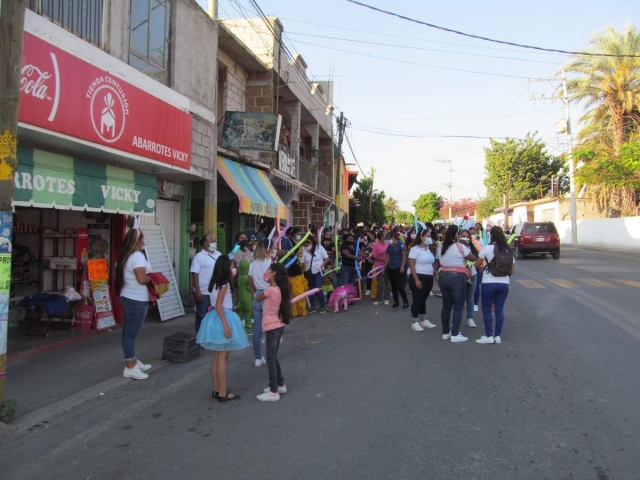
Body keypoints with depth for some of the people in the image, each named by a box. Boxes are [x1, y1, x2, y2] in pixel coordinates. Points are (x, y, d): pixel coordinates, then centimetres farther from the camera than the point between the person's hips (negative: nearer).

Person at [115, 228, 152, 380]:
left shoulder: (125, 256, 11)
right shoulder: (137, 256, -18)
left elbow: (118, 273, 18)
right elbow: (142, 279, -26)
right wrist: (152, 278, -5)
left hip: (127, 297, 10)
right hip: (137, 300, -10)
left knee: (129, 332, 15)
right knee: (131, 333, -4)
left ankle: (133, 362, 27)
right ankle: (130, 368, 3)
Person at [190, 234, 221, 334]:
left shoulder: (218, 254, 8)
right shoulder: (199, 256, -9)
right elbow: (195, 274, -12)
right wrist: (197, 291, -17)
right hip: (203, 292, -6)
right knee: (202, 315, 5)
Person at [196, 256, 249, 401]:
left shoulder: (216, 282, 10)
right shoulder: (224, 284, -15)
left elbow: (215, 305, 9)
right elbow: (219, 305, -21)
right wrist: (226, 325, -24)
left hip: (215, 318, 9)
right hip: (222, 319, -9)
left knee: (216, 357, 13)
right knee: (222, 358, -4)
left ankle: (217, 389, 21)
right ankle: (222, 393, 2)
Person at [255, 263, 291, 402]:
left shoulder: (270, 289, -19)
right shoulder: (280, 289, 6)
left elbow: (258, 299, -1)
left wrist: (268, 283, 3)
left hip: (272, 328, -9)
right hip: (278, 326, 9)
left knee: (271, 359, -2)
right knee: (273, 357, 20)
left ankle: (274, 392, 3)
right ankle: (280, 384, 29)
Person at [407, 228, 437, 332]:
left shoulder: (428, 249, 11)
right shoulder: (415, 248, -11)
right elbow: (411, 265, -15)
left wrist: (435, 276, 10)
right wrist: (416, 280, -20)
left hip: (429, 278, 7)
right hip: (419, 277, -7)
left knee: (423, 300, 16)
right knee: (417, 300, 0)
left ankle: (423, 321, 25)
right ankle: (415, 323, 8)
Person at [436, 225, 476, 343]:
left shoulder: (440, 246, 5)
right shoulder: (460, 247, -12)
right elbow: (473, 258, -1)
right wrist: (467, 249, 16)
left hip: (443, 276, 6)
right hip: (457, 277, -6)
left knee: (446, 305, 13)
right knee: (458, 306, 2)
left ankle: (445, 332, 20)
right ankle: (455, 334, 2)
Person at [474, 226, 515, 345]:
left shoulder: (487, 248, -8)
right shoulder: (508, 250, 5)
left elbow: (477, 265, -2)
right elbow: (512, 270, 9)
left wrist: (482, 267, 19)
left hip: (489, 283, -4)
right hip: (504, 284, 4)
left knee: (486, 310, 6)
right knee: (499, 310, 11)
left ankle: (489, 336, 5)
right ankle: (498, 335, 14)